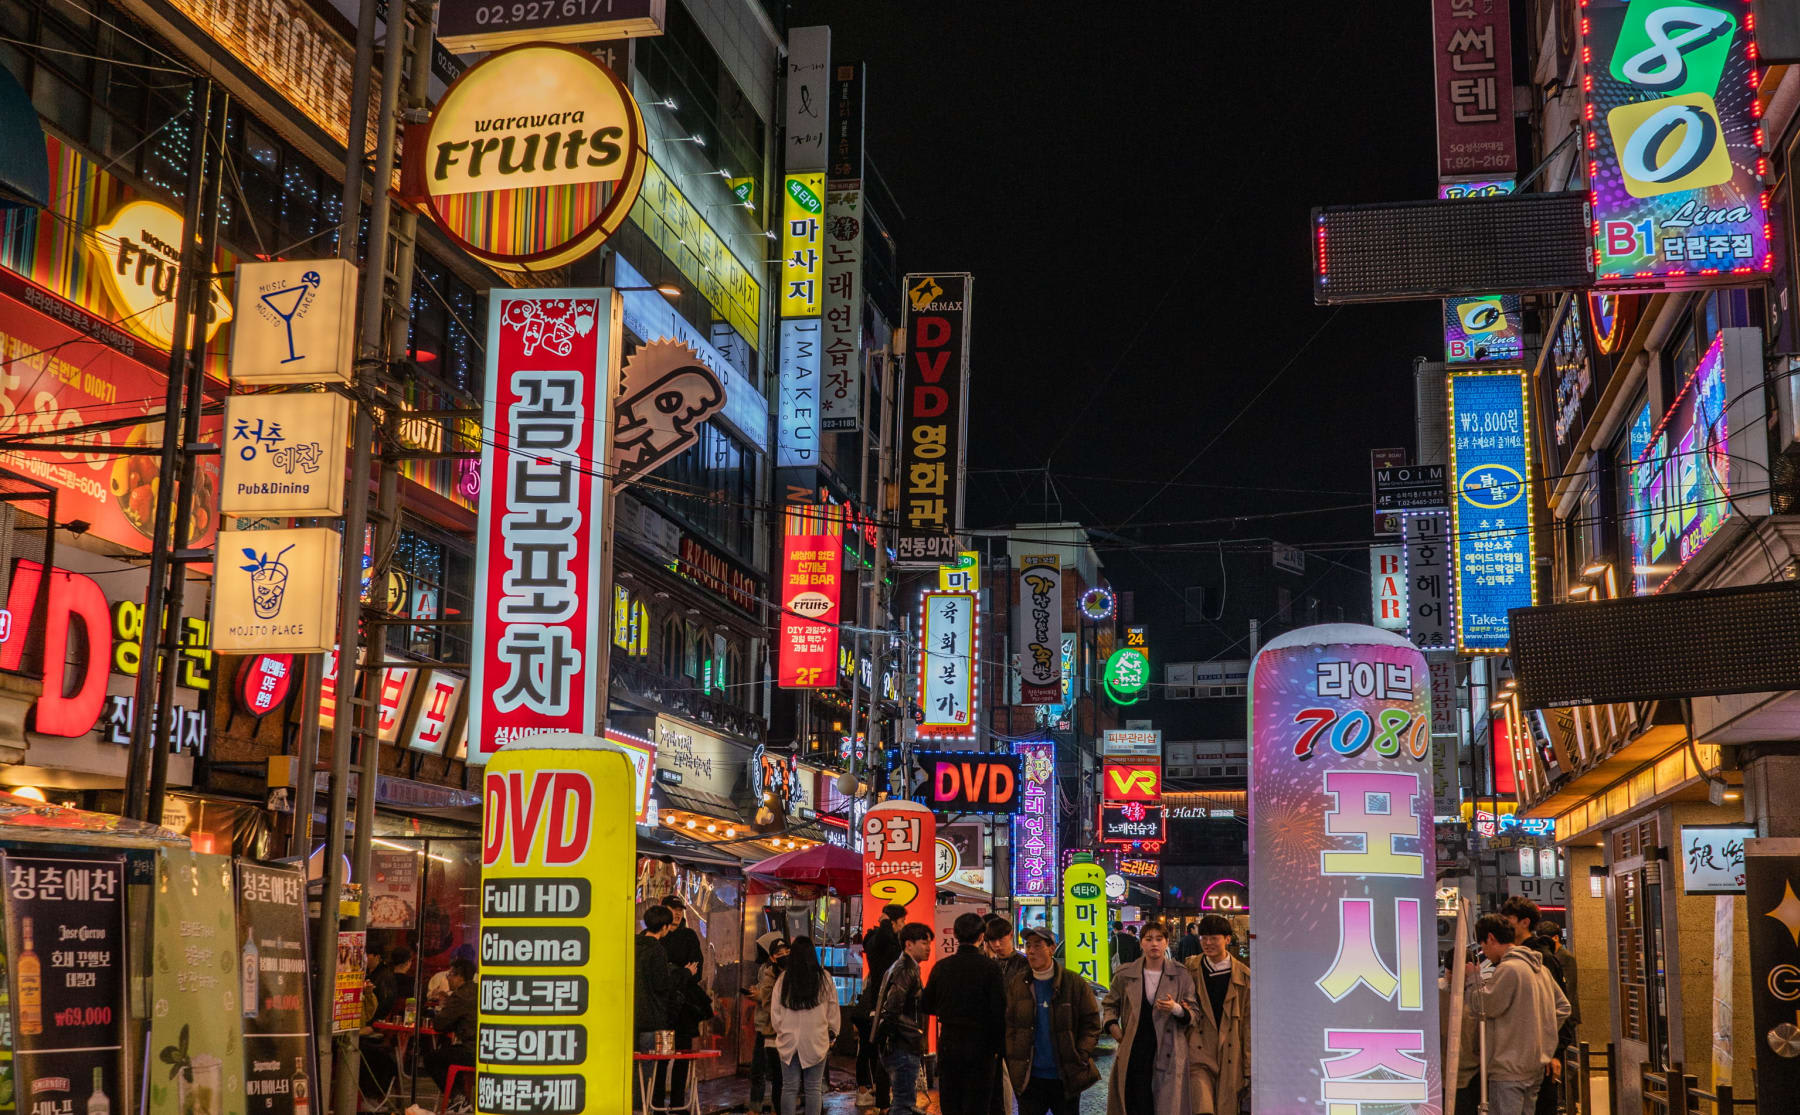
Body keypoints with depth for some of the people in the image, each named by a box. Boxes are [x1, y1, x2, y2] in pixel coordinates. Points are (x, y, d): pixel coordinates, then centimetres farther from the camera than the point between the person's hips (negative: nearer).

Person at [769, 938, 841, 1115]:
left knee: (789, 1087, 7)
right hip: (816, 1040, -1)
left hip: (789, 1040, 1)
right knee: (814, 1088, 5)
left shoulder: (783, 979, -3)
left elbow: (775, 1012, 3)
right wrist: (832, 1034, 16)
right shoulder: (824, 978, -5)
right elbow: (833, 1010, 3)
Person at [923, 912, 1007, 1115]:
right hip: (979, 1045, -3)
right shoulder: (989, 968, -10)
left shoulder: (941, 967, 0)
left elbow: (928, 1006, 8)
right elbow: (999, 1011, -12)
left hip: (948, 1045, 3)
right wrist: (996, 1047, -1)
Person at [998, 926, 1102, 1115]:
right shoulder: (1017, 983, 4)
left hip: (1066, 1078, -1)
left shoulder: (1075, 983, -3)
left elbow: (1092, 1023, 1)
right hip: (1029, 1077, 1)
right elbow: (1009, 1025, 8)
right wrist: (1012, 1060, 0)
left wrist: (1080, 1058, -8)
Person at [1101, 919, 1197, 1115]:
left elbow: (1195, 1013, 6)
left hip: (1168, 1052, -1)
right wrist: (1112, 1025, 3)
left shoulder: (1181, 976, 3)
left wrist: (1176, 1009, -14)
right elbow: (1110, 1004, 21)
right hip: (1133, 1053, 1)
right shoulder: (1125, 975, 6)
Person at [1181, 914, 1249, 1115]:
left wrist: (1249, 1068, 3)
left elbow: (1248, 1023, 6)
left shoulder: (1243, 976, 5)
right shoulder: (1190, 971, 5)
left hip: (1229, 1053, 1)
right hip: (1199, 1052, -1)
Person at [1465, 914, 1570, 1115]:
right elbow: (1563, 1007, 20)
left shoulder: (1507, 969, -16)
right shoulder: (1539, 967, 14)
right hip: (1537, 1065, 9)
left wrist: (1473, 977, 1)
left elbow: (1481, 1009, -12)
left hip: (1509, 1069, -9)